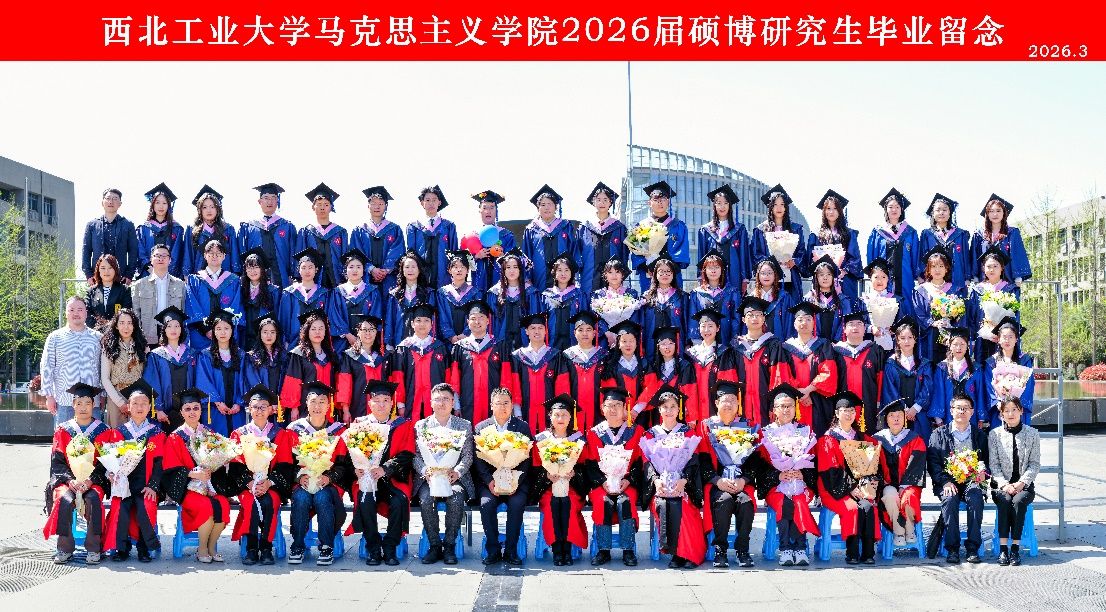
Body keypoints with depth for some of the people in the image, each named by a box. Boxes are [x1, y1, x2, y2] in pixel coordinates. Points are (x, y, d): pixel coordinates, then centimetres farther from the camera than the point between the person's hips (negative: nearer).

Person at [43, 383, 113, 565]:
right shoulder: (63, 431, 9)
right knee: (65, 500, -31)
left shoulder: (103, 431, 7)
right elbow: (57, 462, 3)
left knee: (93, 500, -32)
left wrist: (90, 480, -15)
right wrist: (70, 480, -14)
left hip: (94, 480, -1)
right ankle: (65, 548, -19)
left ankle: (93, 548, -22)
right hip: (66, 480, 1)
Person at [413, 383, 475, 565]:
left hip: (455, 477, -1)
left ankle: (449, 546, -15)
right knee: (426, 499, -30)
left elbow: (468, 456, 3)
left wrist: (457, 472, -16)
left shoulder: (464, 426, 11)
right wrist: (425, 470, -16)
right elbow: (416, 455, 4)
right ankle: (435, 546, -14)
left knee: (456, 499, -31)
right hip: (428, 477, 1)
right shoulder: (420, 426, 12)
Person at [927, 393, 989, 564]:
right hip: (947, 481, -1)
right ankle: (952, 548, -27)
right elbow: (932, 462, 3)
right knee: (949, 499, -33)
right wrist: (945, 482, -12)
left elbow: (987, 460, 14)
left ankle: (972, 548, -26)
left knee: (976, 497, -32)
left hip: (971, 481, 1)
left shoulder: (979, 435, 18)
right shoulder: (939, 434, 12)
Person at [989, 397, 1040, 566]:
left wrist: (1022, 483, -12)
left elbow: (1035, 464, 3)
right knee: (1005, 500, -31)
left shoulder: (1032, 434, 5)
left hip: (1024, 484, 0)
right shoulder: (994, 434, 5)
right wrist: (1004, 484, -14)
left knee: (1019, 501, -32)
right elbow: (993, 465, 1)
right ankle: (1003, 548, -31)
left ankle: (1015, 548, -29)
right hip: (1001, 484, 0)